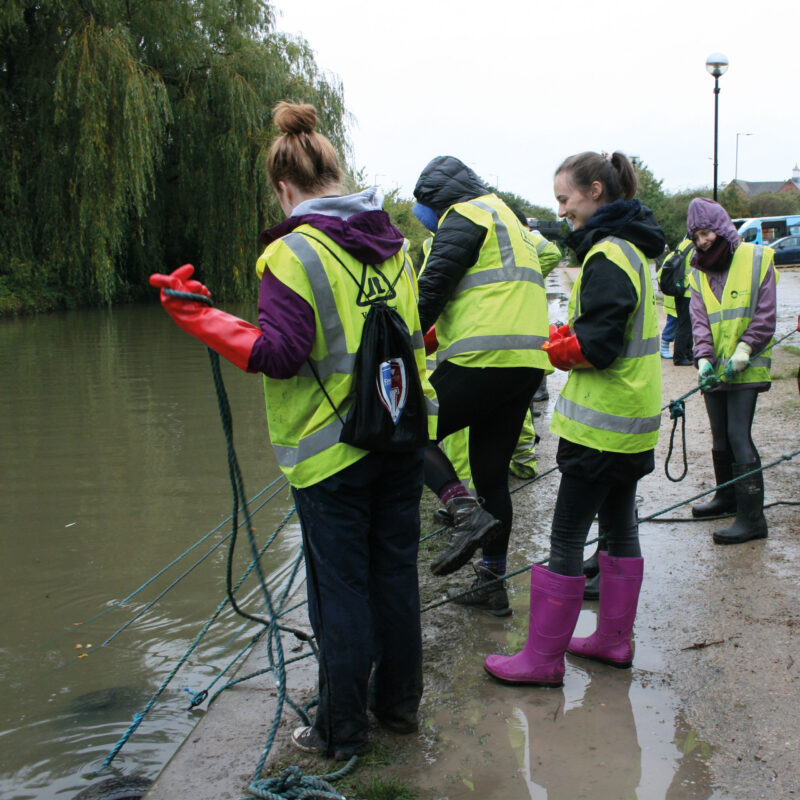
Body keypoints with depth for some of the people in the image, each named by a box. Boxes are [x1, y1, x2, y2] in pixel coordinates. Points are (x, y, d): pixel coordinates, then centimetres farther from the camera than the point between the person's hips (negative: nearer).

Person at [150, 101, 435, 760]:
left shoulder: (293, 255, -15)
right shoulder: (394, 243, 7)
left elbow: (280, 355, -20)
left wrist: (201, 319, -14)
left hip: (332, 449, -6)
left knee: (341, 588, 4)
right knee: (396, 571, 17)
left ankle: (342, 729, 18)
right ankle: (399, 700, 32)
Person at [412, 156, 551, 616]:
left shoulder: (464, 217, -1)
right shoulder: (507, 219, 29)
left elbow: (432, 290, -12)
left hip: (483, 360, -9)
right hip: (528, 364, 9)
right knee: (492, 475, 15)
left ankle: (467, 513, -15)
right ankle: (492, 581, 21)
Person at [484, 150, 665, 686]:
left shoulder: (607, 255, -18)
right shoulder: (633, 248, 13)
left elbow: (597, 345, -23)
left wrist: (543, 346, -9)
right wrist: (557, 336, 2)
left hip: (600, 425, -10)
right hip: (633, 420, 10)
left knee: (566, 539, -3)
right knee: (620, 527, 17)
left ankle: (543, 660, 6)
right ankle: (614, 640, 29)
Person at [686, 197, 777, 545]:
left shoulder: (756, 258, -4)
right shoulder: (699, 272, 9)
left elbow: (765, 316, -6)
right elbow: (699, 320, 0)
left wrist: (743, 351, -17)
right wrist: (704, 358, -15)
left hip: (746, 369, -5)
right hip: (715, 368, 5)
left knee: (739, 437, -11)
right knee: (719, 435, 15)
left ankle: (752, 517, -7)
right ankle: (727, 496, 33)